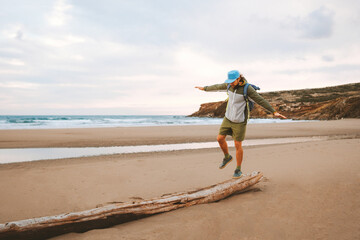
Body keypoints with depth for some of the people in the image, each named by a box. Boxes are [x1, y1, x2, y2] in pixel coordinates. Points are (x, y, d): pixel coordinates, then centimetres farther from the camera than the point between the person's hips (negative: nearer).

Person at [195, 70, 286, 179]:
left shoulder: (247, 88, -22)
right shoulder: (230, 84, -4)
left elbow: (261, 101, -23)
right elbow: (217, 87, 14)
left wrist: (274, 112, -30)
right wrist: (205, 88, 27)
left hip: (240, 121, -5)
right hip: (228, 118, 6)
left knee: (238, 145, 0)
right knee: (220, 139, 2)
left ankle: (238, 170, 18)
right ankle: (227, 157, 30)